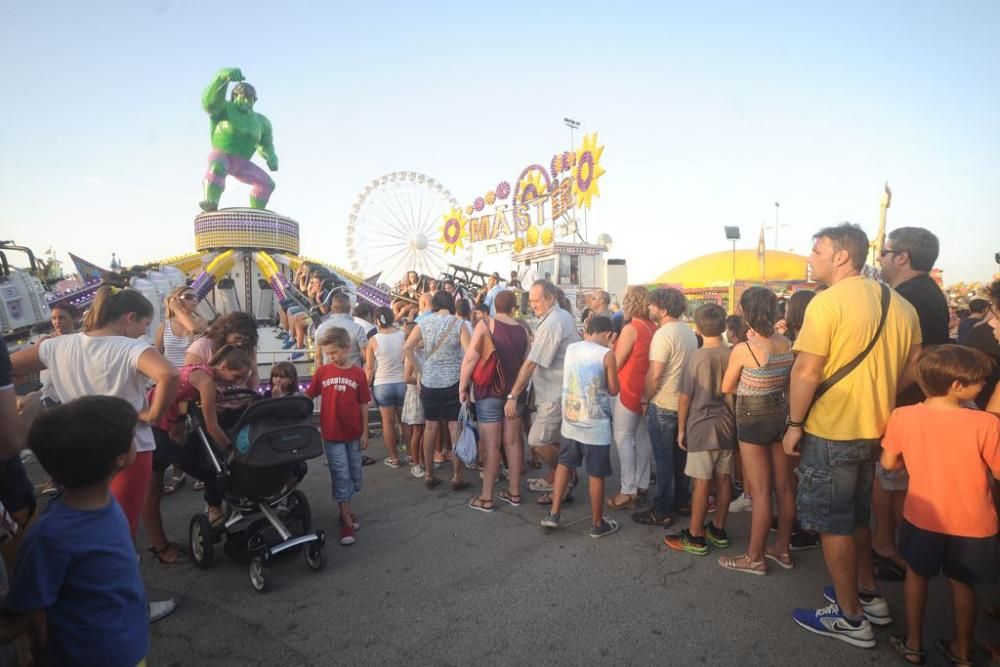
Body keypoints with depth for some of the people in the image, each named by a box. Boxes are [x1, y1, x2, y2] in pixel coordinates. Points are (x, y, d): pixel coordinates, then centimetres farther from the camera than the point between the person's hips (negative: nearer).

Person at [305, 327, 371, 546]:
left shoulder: (358, 373, -6)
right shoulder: (322, 372, -4)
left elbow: (363, 405, -2)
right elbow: (307, 396, 2)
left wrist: (365, 432, -1)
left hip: (353, 434, 1)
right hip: (332, 434, -1)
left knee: (354, 476, 14)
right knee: (341, 476, 3)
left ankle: (344, 509, 35)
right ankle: (347, 522, 12)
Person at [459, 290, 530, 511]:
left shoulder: (485, 325, -10)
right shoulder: (523, 330, 3)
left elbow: (470, 358, -14)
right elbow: (526, 362, 7)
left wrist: (462, 387, -5)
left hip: (490, 391, -4)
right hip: (514, 391, 5)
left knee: (491, 445, 0)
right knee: (513, 441, 12)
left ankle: (486, 497, 7)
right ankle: (514, 492, 21)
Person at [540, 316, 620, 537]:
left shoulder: (571, 349, 2)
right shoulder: (606, 355, -13)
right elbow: (613, 390, -4)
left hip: (570, 421, 5)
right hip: (596, 425, -5)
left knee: (565, 464, 22)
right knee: (596, 475, 8)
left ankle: (553, 513, 23)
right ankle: (597, 524, 21)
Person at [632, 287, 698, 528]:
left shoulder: (663, 334, -20)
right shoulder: (689, 332, 7)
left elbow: (654, 375, -22)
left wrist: (645, 399, -8)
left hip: (663, 406, -8)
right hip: (684, 403, 8)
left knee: (664, 460, 0)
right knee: (680, 456, 18)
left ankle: (662, 512, 9)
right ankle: (681, 501, 31)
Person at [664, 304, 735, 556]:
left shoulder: (696, 357, -13)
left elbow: (684, 397, -10)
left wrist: (681, 429, 1)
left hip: (702, 427, -5)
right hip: (727, 426, 5)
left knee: (702, 482, 0)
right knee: (723, 479, 13)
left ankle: (695, 537, 10)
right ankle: (718, 530, 26)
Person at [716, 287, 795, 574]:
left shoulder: (743, 349, -19)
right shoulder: (786, 344, -1)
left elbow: (726, 388, -5)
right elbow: (788, 383, 13)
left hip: (753, 420, -6)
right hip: (781, 415, 6)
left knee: (760, 492, 1)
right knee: (784, 488, 14)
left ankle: (755, 558, 13)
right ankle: (782, 549, 29)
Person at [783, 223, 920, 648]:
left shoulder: (828, 301, -18)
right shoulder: (899, 304, 6)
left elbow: (806, 372, -21)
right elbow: (911, 369, 12)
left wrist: (794, 425, -12)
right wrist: (877, 402, 18)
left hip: (831, 432, -8)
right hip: (876, 430, 8)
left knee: (833, 525, 7)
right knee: (856, 517, 24)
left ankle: (850, 618, 20)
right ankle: (869, 597, 37)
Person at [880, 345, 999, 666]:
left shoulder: (902, 416, -15)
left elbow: (888, 463, -3)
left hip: (922, 517, 1)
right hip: (971, 523, -1)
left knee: (916, 575, 22)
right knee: (962, 583, 21)